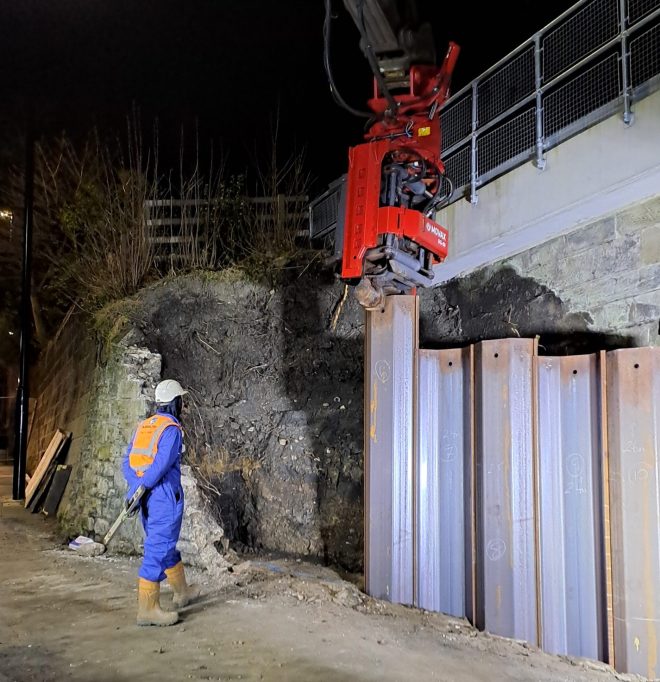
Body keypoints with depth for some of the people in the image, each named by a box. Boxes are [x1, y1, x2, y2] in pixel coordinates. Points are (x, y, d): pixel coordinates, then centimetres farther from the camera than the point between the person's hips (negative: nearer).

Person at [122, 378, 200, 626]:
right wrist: (139, 490, -17)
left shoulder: (143, 426, 12)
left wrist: (135, 488, 0)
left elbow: (127, 462, 7)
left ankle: (182, 591, 36)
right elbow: (161, 464, -22)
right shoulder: (172, 429, -12)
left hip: (148, 499, 8)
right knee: (158, 550, -2)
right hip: (165, 497, -8)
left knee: (166, 544, 19)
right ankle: (147, 609, 1)